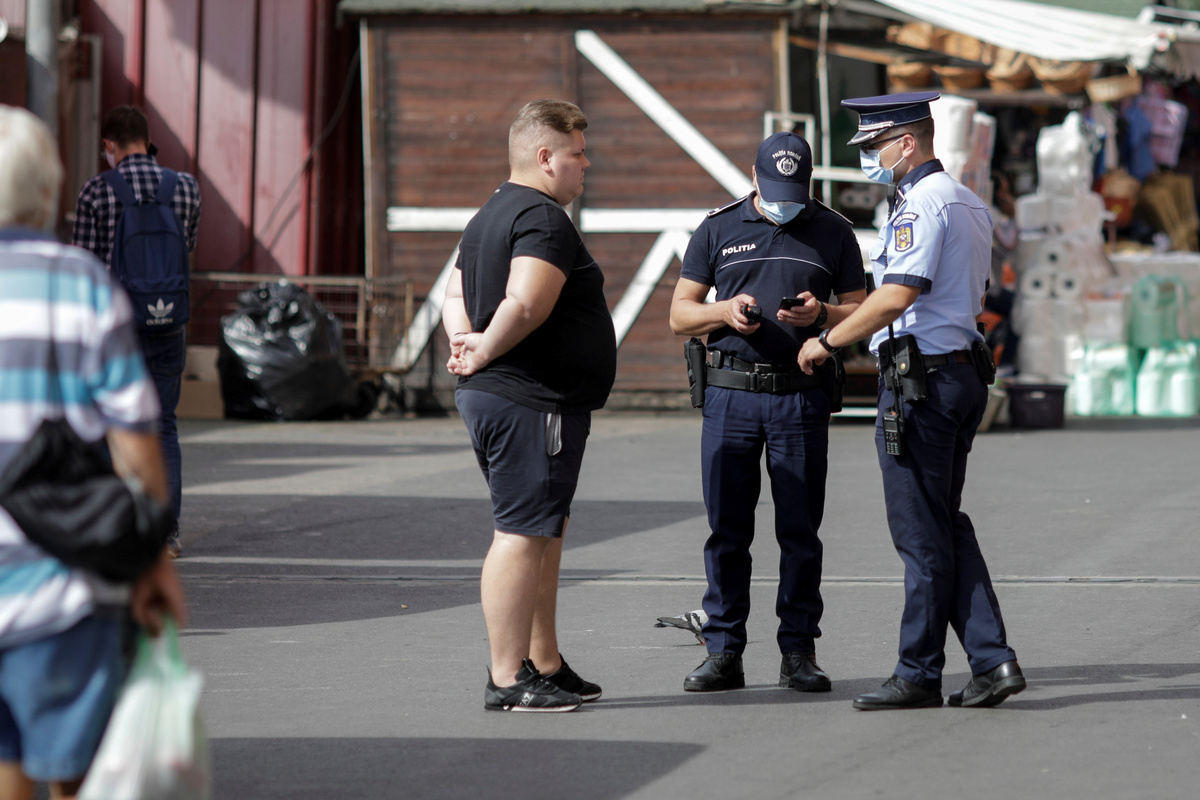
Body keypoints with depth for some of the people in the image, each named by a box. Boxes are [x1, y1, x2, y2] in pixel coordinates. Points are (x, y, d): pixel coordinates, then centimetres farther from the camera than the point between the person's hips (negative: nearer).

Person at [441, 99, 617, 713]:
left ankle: (546, 667, 23)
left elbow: (456, 297, 22)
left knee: (543, 535, 17)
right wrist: (485, 354, -13)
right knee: (522, 535, -8)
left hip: (494, 398, 11)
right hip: (532, 402, -11)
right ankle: (507, 679, -7)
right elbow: (525, 305, -27)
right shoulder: (544, 218, -15)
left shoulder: (490, 216, 20)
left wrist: (465, 342, 3)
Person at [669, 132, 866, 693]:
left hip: (801, 398, 0)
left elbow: (860, 313, 8)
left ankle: (798, 652, 7)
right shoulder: (718, 229, 9)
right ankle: (723, 653, 6)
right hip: (730, 394, 0)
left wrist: (820, 314, -13)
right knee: (727, 528, 1)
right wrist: (726, 310, -11)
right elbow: (680, 315, 9)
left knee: (799, 531, 0)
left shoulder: (833, 233, 8)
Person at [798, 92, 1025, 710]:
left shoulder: (920, 205, -14)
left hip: (920, 379, -10)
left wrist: (827, 341, -14)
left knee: (922, 534, -3)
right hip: (964, 369, 10)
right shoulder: (968, 203, 17)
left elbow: (897, 295, -24)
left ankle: (919, 674, 4)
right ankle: (991, 661, 6)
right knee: (946, 526, 13)